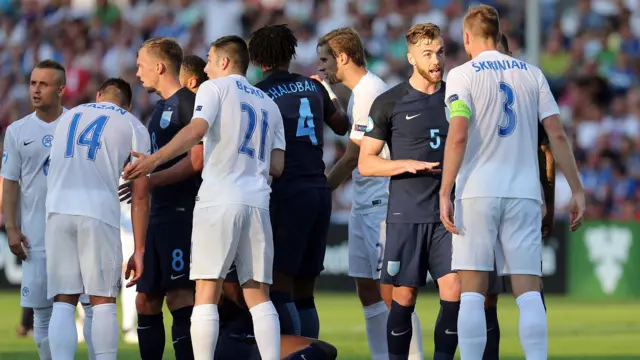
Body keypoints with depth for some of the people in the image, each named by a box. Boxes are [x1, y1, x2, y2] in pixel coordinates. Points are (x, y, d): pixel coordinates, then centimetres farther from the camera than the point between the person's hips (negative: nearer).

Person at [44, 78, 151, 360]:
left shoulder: (68, 116, 24)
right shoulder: (133, 127, 13)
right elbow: (140, 196, 7)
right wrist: (139, 250, 8)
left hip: (57, 209, 3)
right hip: (98, 210, -3)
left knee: (63, 302, 3)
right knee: (103, 302, 3)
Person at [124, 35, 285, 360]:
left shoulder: (215, 88, 5)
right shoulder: (269, 105, 21)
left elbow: (197, 129, -13)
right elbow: (277, 166, 16)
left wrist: (155, 159, -18)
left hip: (219, 199, -5)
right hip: (257, 200, 5)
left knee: (206, 293, -5)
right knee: (258, 295, 6)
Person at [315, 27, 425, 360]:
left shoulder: (369, 92, -15)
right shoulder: (360, 92, 15)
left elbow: (353, 157, -14)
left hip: (383, 203, -11)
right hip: (364, 204, 11)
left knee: (391, 290, -12)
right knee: (366, 288, 10)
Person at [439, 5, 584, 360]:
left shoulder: (462, 75, 0)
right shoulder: (531, 74, 9)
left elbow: (458, 136, -12)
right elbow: (557, 135, 4)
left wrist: (444, 193, -11)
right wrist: (576, 190, 7)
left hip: (477, 194, -2)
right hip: (524, 192, 2)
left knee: (472, 291, 1)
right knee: (528, 291, 1)